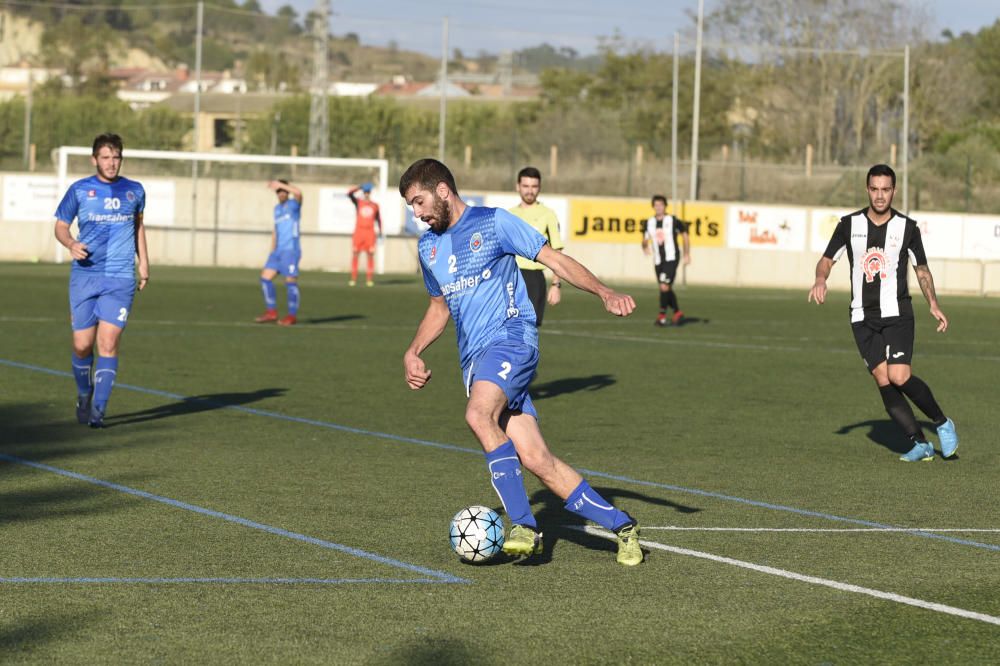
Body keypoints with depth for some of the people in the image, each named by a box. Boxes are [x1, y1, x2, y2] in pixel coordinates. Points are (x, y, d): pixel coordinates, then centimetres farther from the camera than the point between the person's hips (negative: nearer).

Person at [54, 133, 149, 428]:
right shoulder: (79, 190, 2)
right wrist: (71, 244, -12)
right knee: (82, 345, 1)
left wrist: (143, 262, 19)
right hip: (84, 276, 0)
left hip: (120, 278, 0)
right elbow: (61, 225, 9)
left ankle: (98, 410, -8)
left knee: (108, 344, -11)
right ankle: (84, 394, 29)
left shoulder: (134, 191, 8)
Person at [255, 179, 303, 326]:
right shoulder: (277, 208, 20)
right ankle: (271, 312, 9)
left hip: (291, 249, -8)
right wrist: (272, 250, 20)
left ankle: (292, 316, 0)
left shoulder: (293, 204, -2)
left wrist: (279, 184, -20)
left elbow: (298, 192, -26)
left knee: (291, 281, -7)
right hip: (278, 251, 8)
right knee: (265, 277, 2)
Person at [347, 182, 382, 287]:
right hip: (359, 231, -1)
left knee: (370, 255, -4)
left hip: (370, 233, 1)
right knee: (355, 255, -4)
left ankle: (369, 280, 0)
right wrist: (360, 187, -10)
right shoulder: (358, 202, 7)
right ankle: (353, 279, -1)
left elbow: (378, 218, 18)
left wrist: (380, 231, 11)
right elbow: (349, 193, -7)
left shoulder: (375, 205, 11)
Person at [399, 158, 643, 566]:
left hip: (511, 337, -6)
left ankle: (523, 525, -30)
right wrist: (412, 353, 18)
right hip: (474, 358, 6)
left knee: (478, 414, -33)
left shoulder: (493, 223, 0)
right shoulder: (428, 247, 19)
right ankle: (621, 526, 2)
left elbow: (554, 260, -2)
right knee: (534, 458, -7)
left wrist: (604, 293, -15)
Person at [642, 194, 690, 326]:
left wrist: (687, 254, 4)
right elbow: (645, 240, 10)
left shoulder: (672, 221, -6)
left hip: (671, 258, -5)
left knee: (664, 287, -19)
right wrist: (645, 246, -14)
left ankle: (662, 315, -12)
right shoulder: (649, 223, 6)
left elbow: (685, 235, 4)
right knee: (667, 290, 13)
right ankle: (677, 313, 31)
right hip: (658, 261, 5)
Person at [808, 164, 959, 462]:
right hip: (862, 317, 2)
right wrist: (821, 279, -13)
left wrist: (933, 304, 2)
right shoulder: (849, 224, 3)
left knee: (899, 377, -19)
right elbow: (827, 260, 9)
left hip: (896, 314, -2)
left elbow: (922, 270, 12)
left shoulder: (907, 228, 1)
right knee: (883, 380, -7)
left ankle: (942, 423, 2)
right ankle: (920, 444, -1)